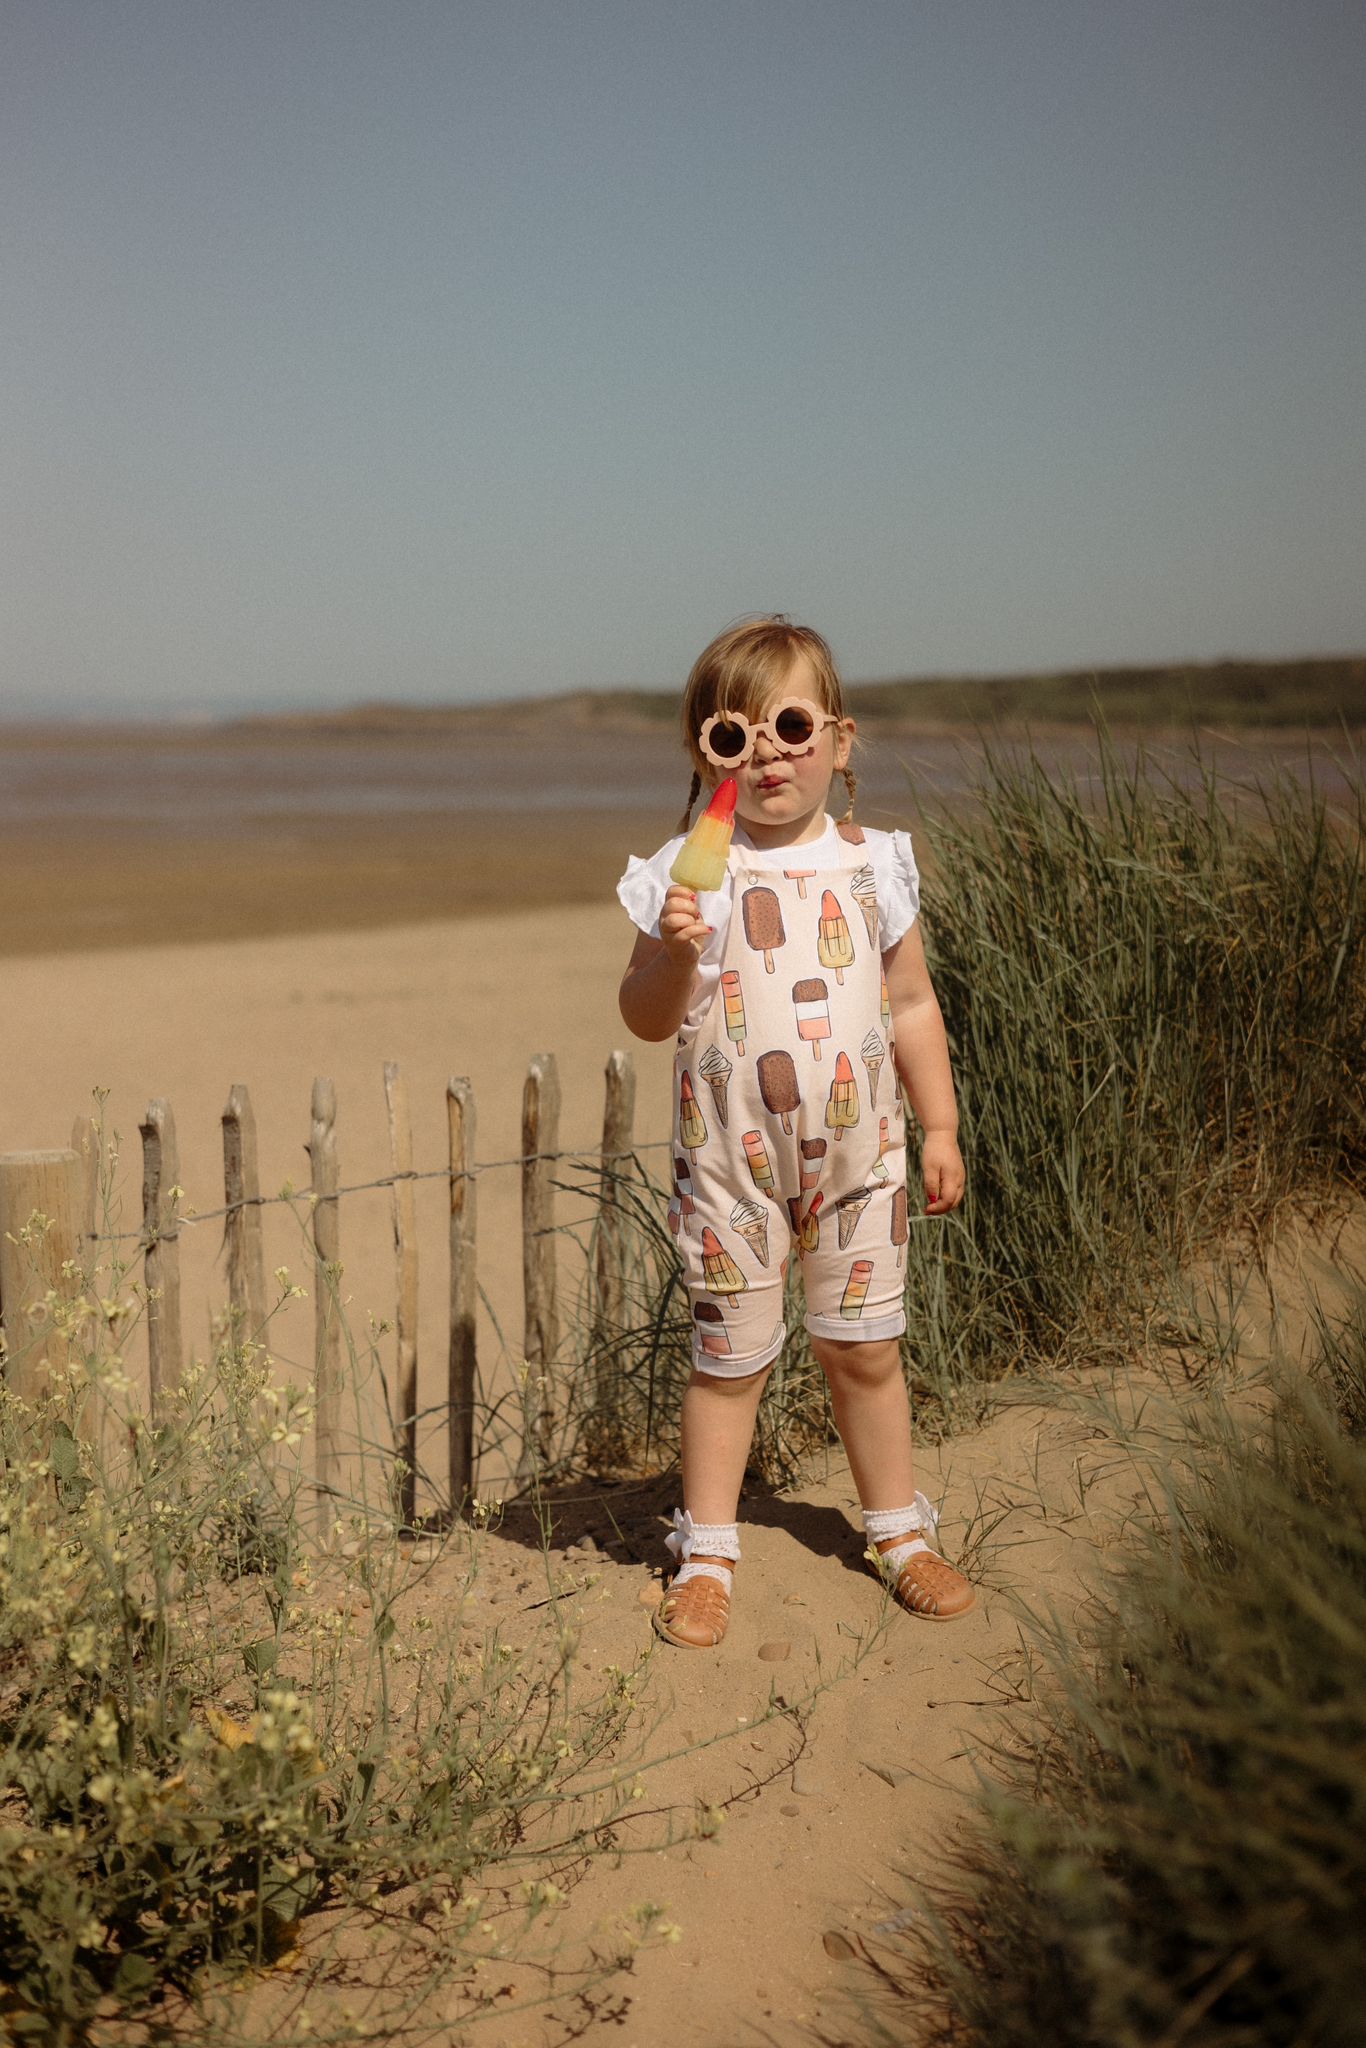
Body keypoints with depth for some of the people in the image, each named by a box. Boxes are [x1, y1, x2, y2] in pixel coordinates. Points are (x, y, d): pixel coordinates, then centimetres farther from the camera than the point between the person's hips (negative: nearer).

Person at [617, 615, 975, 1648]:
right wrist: (672, 949, -23)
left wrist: (941, 1127, 9)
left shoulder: (873, 863, 2)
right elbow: (647, 1020, -4)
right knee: (729, 1356, 8)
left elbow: (912, 1005, 9)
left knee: (865, 1346, 11)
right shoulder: (688, 874, -5)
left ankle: (900, 1530, 31)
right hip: (731, 1158, -2)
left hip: (858, 1148, 2)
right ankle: (707, 1551, 24)